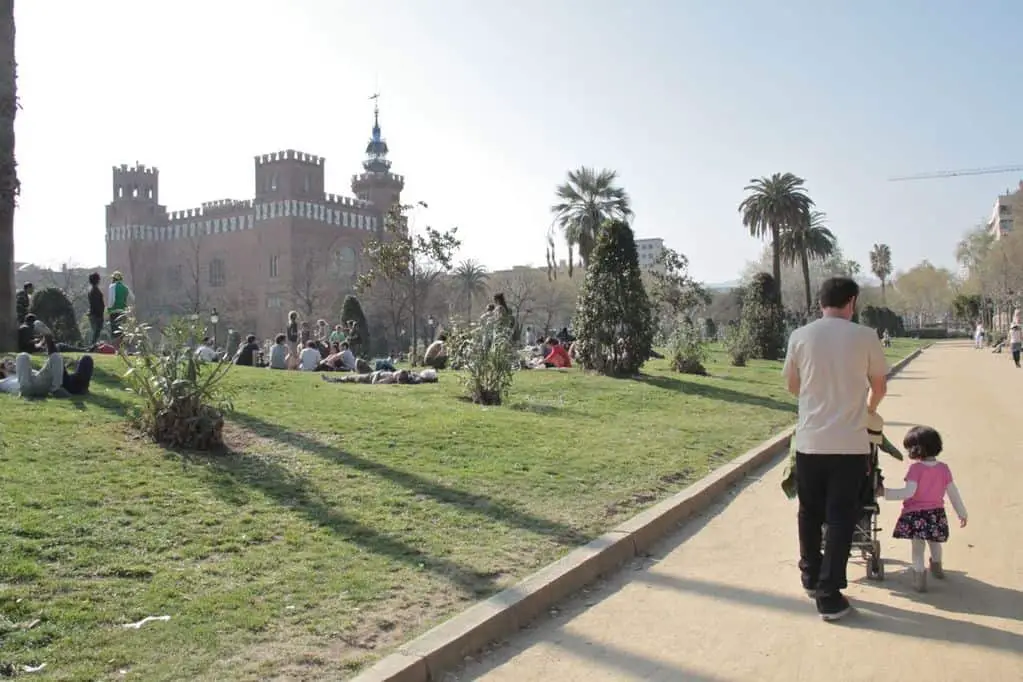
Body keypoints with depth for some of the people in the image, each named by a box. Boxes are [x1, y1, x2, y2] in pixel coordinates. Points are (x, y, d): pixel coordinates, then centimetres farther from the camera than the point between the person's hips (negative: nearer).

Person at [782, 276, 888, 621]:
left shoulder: (800, 336, -2)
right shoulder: (865, 337, -4)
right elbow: (880, 387, 9)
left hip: (809, 441, 2)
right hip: (850, 444, -2)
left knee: (809, 513, 19)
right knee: (840, 518, 6)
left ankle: (811, 577, 34)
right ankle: (829, 595, 6)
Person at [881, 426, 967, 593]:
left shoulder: (916, 468, -15)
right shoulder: (944, 468, 1)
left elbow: (909, 492, -22)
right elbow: (953, 493, 7)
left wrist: (886, 492, -19)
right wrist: (961, 513, 17)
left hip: (916, 514, -5)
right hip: (937, 514, 6)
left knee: (918, 547, 0)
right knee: (934, 543, 27)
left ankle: (920, 577, -7)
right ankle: (937, 567, 48)